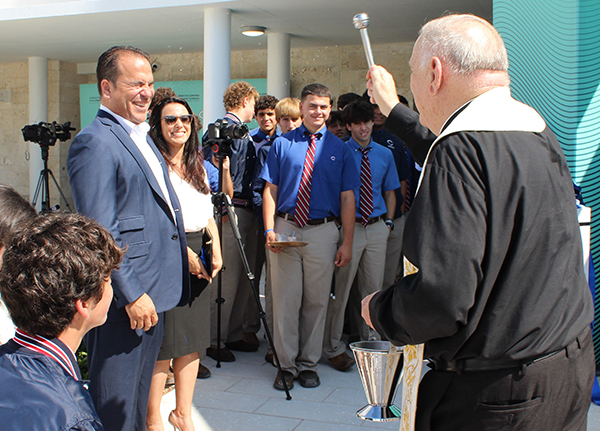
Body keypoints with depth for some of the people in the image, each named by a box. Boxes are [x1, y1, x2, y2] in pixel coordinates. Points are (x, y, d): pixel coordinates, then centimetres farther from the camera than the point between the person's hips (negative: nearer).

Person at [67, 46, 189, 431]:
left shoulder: (143, 138, 16)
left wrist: (181, 250, 20)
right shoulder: (95, 143, -15)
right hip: (124, 298, -9)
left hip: (152, 295, 10)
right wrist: (132, 294, -20)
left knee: (140, 395, 22)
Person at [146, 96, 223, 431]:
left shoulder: (198, 167, 17)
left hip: (196, 257, 7)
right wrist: (183, 252, -14)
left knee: (193, 339, 9)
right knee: (163, 341, -4)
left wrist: (217, 253, 6)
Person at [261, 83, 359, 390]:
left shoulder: (339, 149, 6)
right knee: (285, 300, 3)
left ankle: (308, 364, 22)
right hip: (286, 229, 0)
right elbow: (270, 190, 4)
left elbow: (347, 198, 4)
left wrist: (347, 243, -2)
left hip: (323, 232, 0)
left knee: (316, 301, 7)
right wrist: (269, 230, -8)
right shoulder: (282, 144, 5)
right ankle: (287, 365, 18)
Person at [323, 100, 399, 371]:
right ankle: (333, 348, 10)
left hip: (377, 229, 5)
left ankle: (370, 341, 27)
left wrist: (388, 222, 9)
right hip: (348, 227, -4)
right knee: (340, 288, -2)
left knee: (373, 288, 11)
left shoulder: (384, 155, 11)